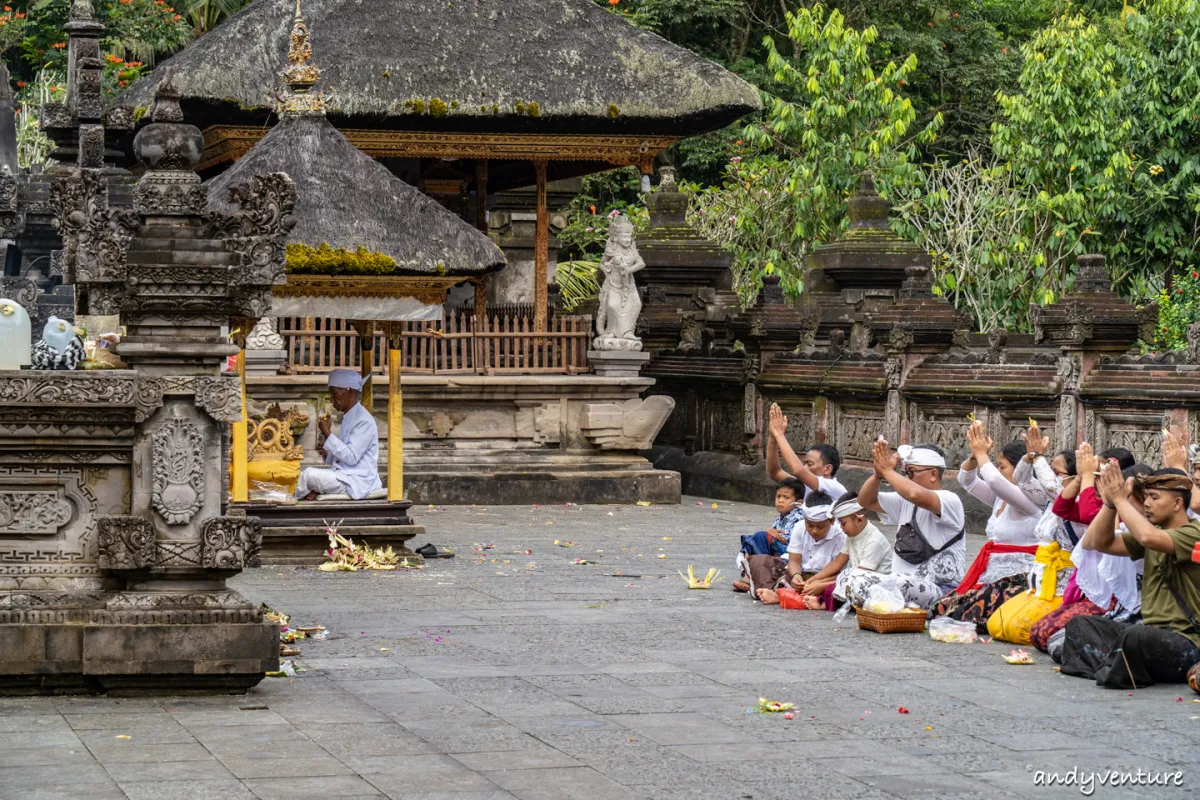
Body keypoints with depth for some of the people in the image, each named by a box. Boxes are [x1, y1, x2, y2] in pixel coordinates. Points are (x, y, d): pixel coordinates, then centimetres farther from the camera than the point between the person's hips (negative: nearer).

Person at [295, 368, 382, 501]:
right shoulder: (347, 418, 14)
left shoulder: (364, 421, -15)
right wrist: (326, 451, 0)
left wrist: (328, 434, -20)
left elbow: (351, 457, -22)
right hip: (344, 475, 9)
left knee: (309, 475, -19)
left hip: (356, 481, -9)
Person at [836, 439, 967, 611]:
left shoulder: (949, 500, -9)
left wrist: (887, 470, -16)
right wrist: (878, 474, 0)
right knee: (855, 578, -12)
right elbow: (866, 501, 19)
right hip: (905, 586, 9)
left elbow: (917, 495, -31)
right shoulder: (906, 502, 17)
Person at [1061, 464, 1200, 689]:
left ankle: (1112, 672, -10)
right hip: (1151, 632, 9)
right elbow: (1098, 543, 9)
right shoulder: (1156, 531, 14)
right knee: (1079, 625, 2)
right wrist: (1110, 504, -6)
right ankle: (1109, 668, -22)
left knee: (1135, 636, -38)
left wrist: (1120, 499, -18)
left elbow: (1149, 537, -31)